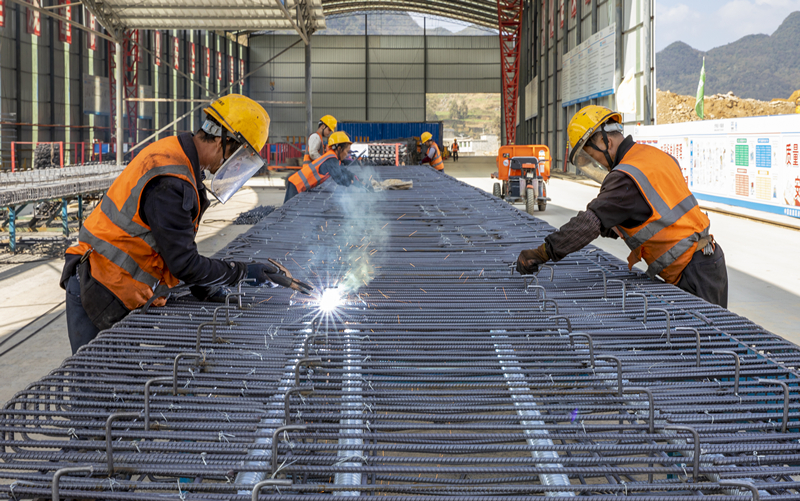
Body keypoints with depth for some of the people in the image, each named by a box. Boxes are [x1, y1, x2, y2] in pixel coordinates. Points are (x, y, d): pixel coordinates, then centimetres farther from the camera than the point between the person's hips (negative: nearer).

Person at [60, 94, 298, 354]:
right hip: (102, 292, -10)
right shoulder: (169, 184, -23)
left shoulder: (171, 154, 9)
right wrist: (242, 272, -10)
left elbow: (176, 246, 15)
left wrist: (203, 288, 9)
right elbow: (184, 263, -20)